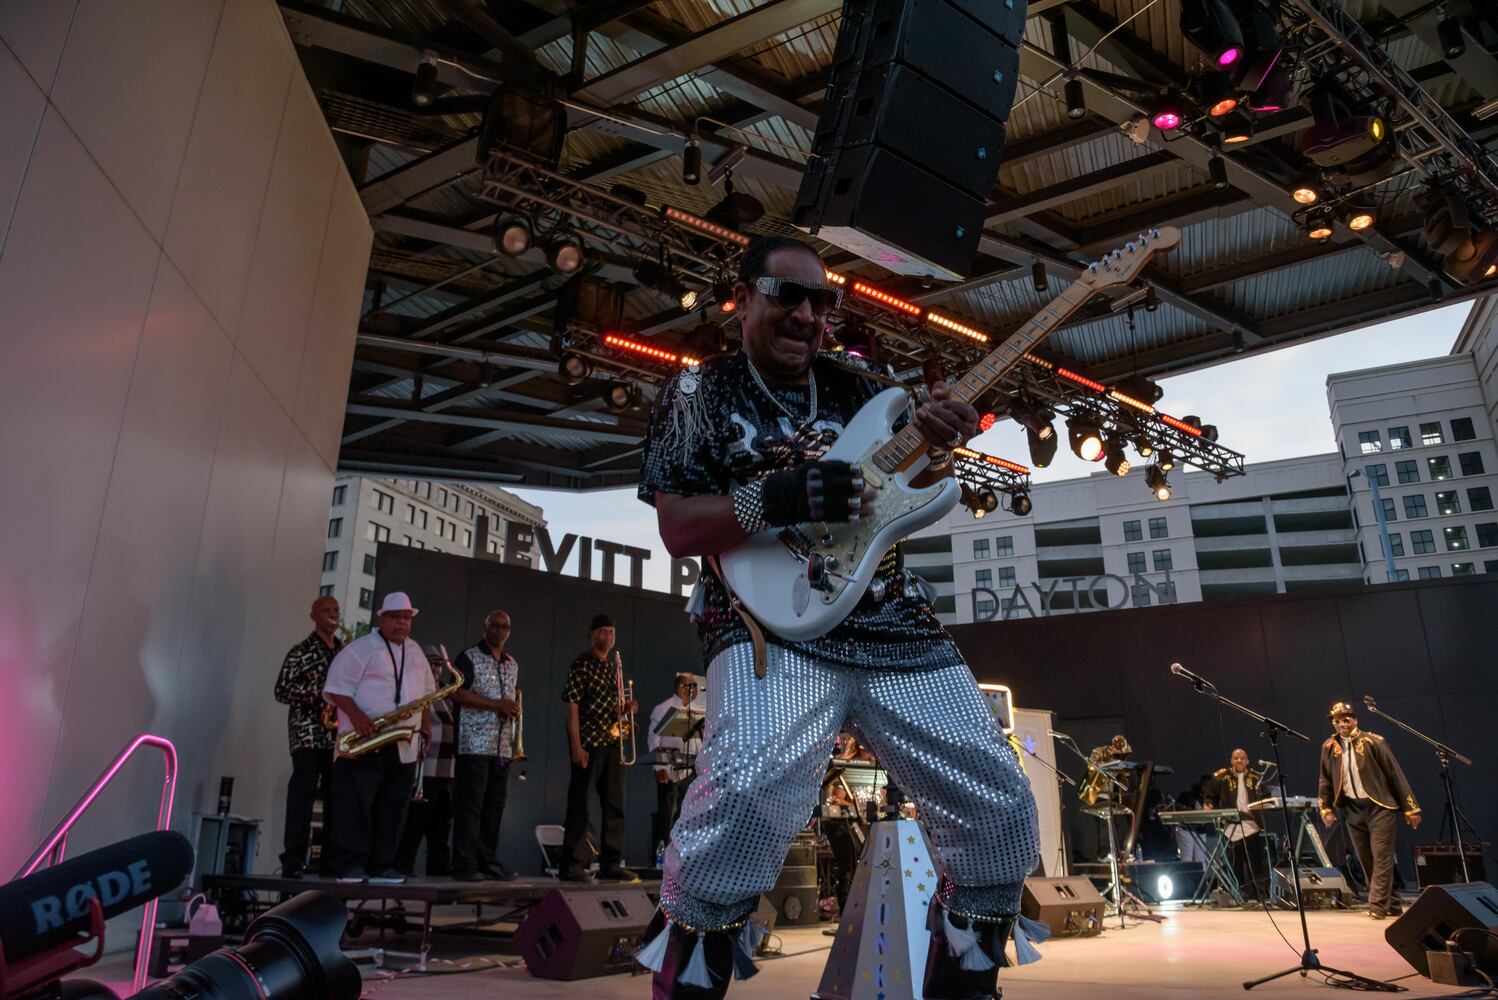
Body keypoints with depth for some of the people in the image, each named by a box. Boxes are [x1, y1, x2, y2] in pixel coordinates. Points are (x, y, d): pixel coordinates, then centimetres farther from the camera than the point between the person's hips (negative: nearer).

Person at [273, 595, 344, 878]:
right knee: (302, 797, -8)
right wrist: (320, 691, -17)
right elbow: (282, 691, -6)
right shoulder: (300, 652, 0)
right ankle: (292, 863, -4)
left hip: (339, 735, 5)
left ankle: (330, 861, 10)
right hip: (308, 735, -5)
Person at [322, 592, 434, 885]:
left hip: (402, 748, 6)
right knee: (354, 806, -4)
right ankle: (350, 867, 2)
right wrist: (356, 716, -23)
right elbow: (335, 687, -9)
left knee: (391, 809, 7)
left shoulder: (415, 652, 17)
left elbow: (425, 692, 23)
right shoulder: (360, 648, -4)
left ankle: (381, 866, 14)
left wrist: (426, 726, 12)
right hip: (362, 746, -6)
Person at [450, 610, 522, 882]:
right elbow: (457, 693, -13)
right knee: (471, 804, -6)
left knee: (495, 805, 8)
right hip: (475, 743, -7)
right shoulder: (469, 657, -3)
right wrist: (496, 705, -17)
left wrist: (513, 709, 5)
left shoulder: (513, 664, 19)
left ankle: (489, 861, 14)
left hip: (503, 746, 7)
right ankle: (465, 864, -2)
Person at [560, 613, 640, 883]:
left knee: (615, 805, 9)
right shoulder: (581, 665, -6)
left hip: (613, 742, 7)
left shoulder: (614, 665, 16)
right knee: (579, 805, -1)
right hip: (589, 743, -7)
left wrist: (626, 707, 1)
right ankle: (572, 865, 6)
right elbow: (573, 707, -12)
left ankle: (611, 864, 16)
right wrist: (576, 746, -18)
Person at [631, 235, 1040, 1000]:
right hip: (772, 628, -4)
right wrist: (778, 499, -21)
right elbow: (678, 530, -4)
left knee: (1002, 813, 0)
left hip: (897, 629, 5)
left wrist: (931, 438, -12)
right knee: (750, 795, -32)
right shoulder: (698, 392, 5)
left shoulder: (854, 385, 15)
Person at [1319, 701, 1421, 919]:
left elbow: (1395, 774, -6)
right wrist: (1326, 808, 6)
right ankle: (1391, 905, 19)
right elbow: (1326, 779, 12)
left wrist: (1410, 808, -5)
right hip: (1352, 809, 4)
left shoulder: (1372, 741, -8)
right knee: (1366, 860, 8)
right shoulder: (1329, 747, 3)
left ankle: (1378, 905, -5)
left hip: (1380, 806, -4)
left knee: (1381, 857, -8)